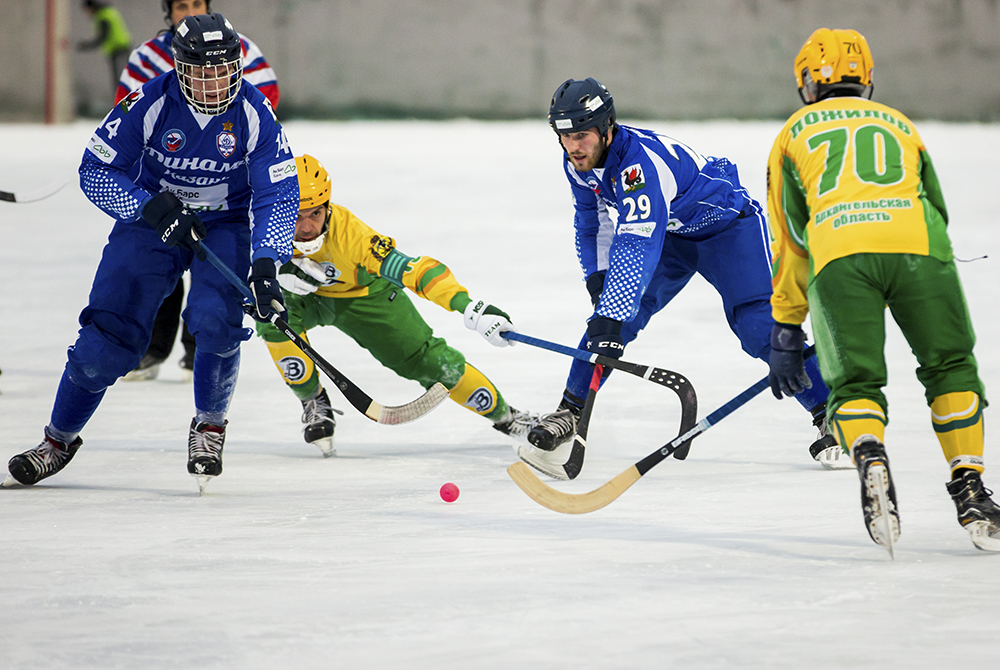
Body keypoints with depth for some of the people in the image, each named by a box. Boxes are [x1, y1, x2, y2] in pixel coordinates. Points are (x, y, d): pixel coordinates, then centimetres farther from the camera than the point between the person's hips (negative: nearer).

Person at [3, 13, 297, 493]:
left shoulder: (253, 115, -20)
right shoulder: (149, 103, -21)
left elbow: (278, 194, -19)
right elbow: (96, 171, -15)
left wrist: (265, 264, -33)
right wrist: (150, 208, -30)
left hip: (226, 224, 0)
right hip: (151, 217, 0)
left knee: (215, 318, -27)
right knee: (108, 336, -8)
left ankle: (210, 425, 0)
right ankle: (59, 439, 14)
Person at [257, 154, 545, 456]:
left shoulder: (348, 232, -41)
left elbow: (412, 268, -47)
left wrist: (470, 307, -59)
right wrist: (278, 273, -36)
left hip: (362, 293, -1)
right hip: (306, 298, 1)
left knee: (425, 359, -5)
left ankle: (503, 414, 18)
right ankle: (313, 401, -7)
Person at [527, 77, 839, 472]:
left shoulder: (640, 162, -39)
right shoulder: (578, 163, -13)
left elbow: (636, 250, -48)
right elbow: (592, 221, 9)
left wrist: (611, 318, -53)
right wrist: (598, 277, -1)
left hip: (727, 222, -7)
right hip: (669, 231, 7)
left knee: (758, 326, -20)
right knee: (610, 315, -8)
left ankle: (830, 413, -11)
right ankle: (570, 413, 2)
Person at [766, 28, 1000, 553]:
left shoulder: (794, 134, 29)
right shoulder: (900, 124, 35)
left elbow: (790, 242, 24)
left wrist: (786, 330, 28)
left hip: (837, 255, -1)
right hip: (916, 245, 1)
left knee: (854, 383, 7)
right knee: (950, 367, 18)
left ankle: (869, 459, -24)